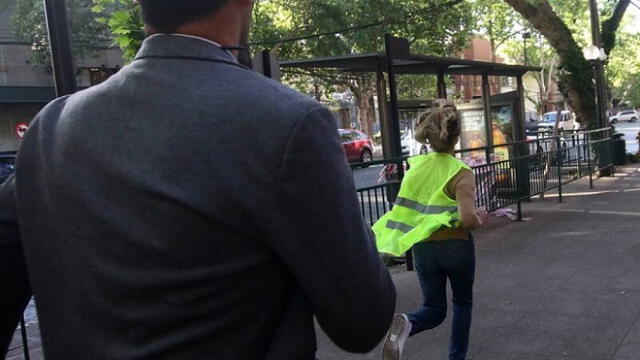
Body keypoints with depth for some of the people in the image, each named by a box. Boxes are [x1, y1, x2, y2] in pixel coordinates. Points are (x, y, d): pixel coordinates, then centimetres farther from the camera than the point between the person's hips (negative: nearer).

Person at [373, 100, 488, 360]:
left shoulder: (415, 165, -1)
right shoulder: (460, 172, -14)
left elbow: (404, 209, 5)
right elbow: (468, 219, -23)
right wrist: (480, 220, -2)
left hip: (423, 248, 3)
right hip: (456, 246, -3)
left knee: (434, 308, 16)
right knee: (462, 303, 23)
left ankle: (406, 325, -15)